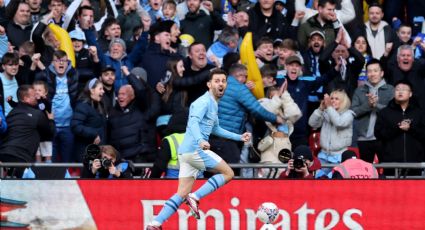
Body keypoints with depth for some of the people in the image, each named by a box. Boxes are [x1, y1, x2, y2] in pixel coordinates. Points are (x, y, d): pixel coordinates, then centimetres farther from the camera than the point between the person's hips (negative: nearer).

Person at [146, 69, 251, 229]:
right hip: (195, 150, -9)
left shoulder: (213, 104, 23)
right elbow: (193, 122, -25)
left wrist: (239, 137, 37)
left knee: (182, 194, 5)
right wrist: (200, 140, -43)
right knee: (228, 173, -2)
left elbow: (215, 129, 37)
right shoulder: (204, 101, -9)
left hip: (187, 152, 9)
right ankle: (195, 198, -9)